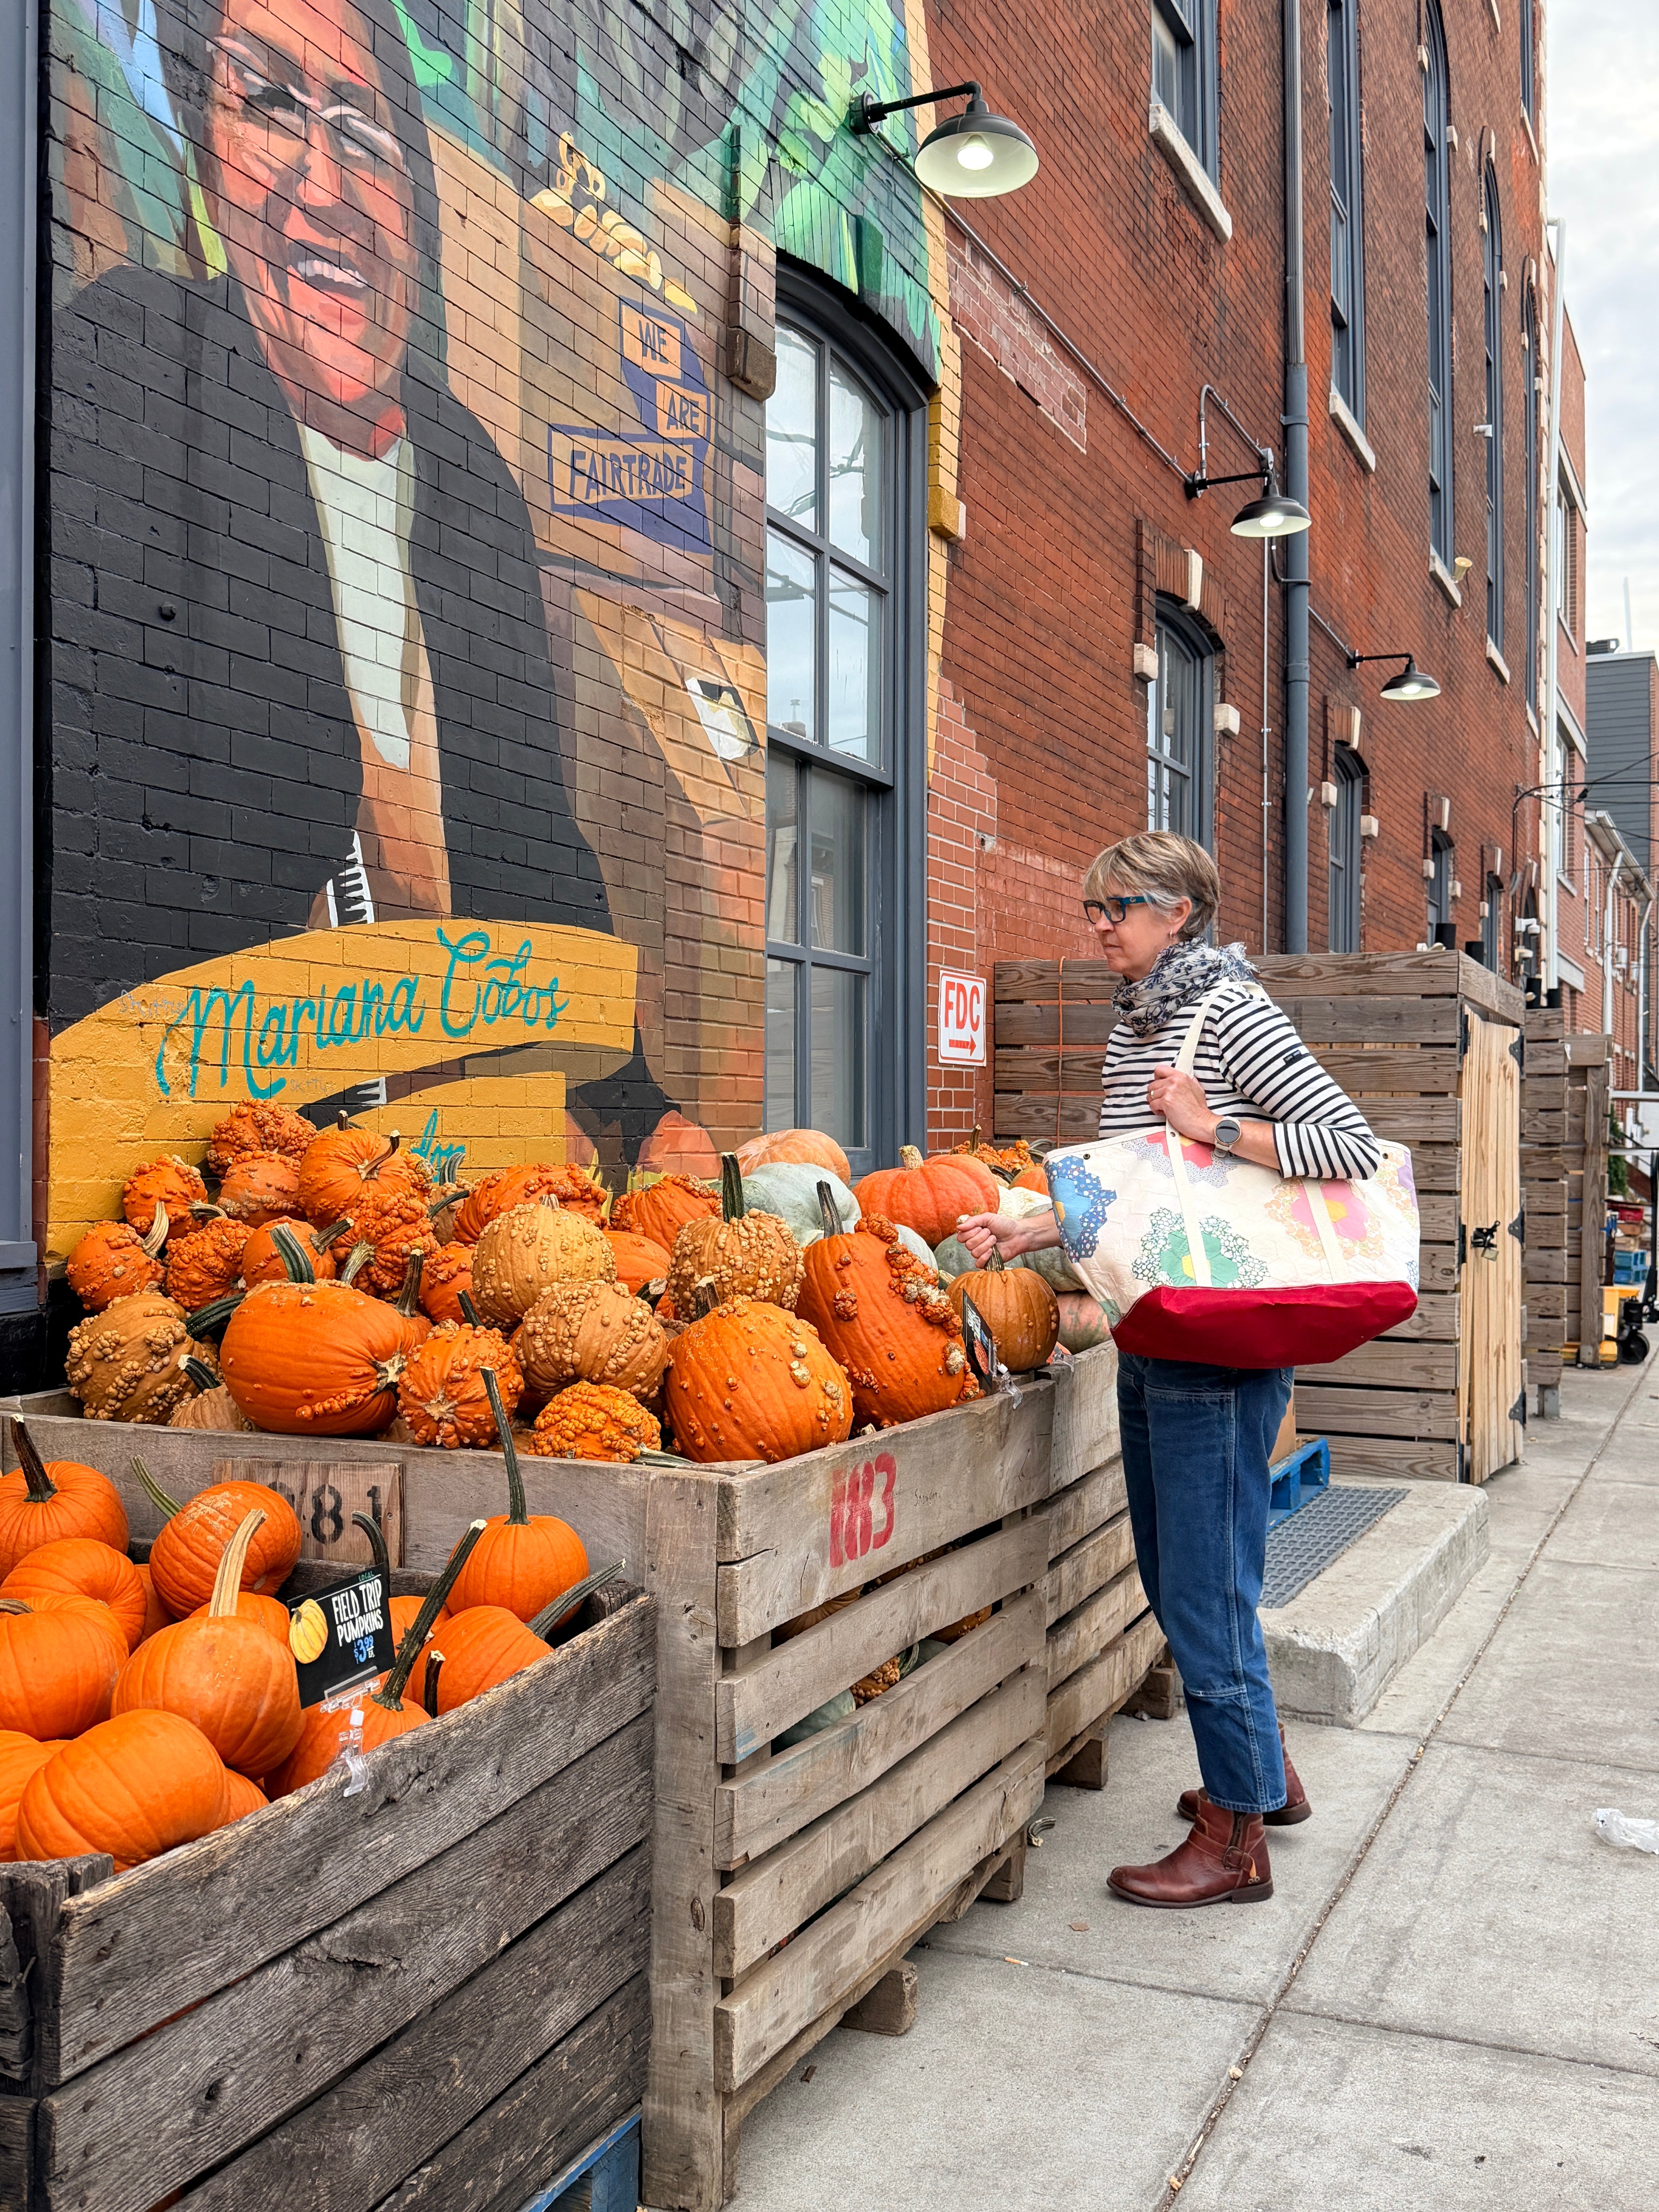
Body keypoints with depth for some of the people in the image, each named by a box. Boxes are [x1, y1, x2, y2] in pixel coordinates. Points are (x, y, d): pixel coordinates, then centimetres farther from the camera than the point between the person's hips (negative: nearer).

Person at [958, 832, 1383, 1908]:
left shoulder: (1234, 1012, -12)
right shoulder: (1134, 1024, 13)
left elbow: (1354, 1146, -18)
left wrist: (1213, 1127, -21)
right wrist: (1031, 1231, 10)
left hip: (1222, 1346, -9)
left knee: (1207, 1588, -1)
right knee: (1170, 1577, 18)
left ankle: (1237, 1839, 16)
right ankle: (1268, 1771, 38)